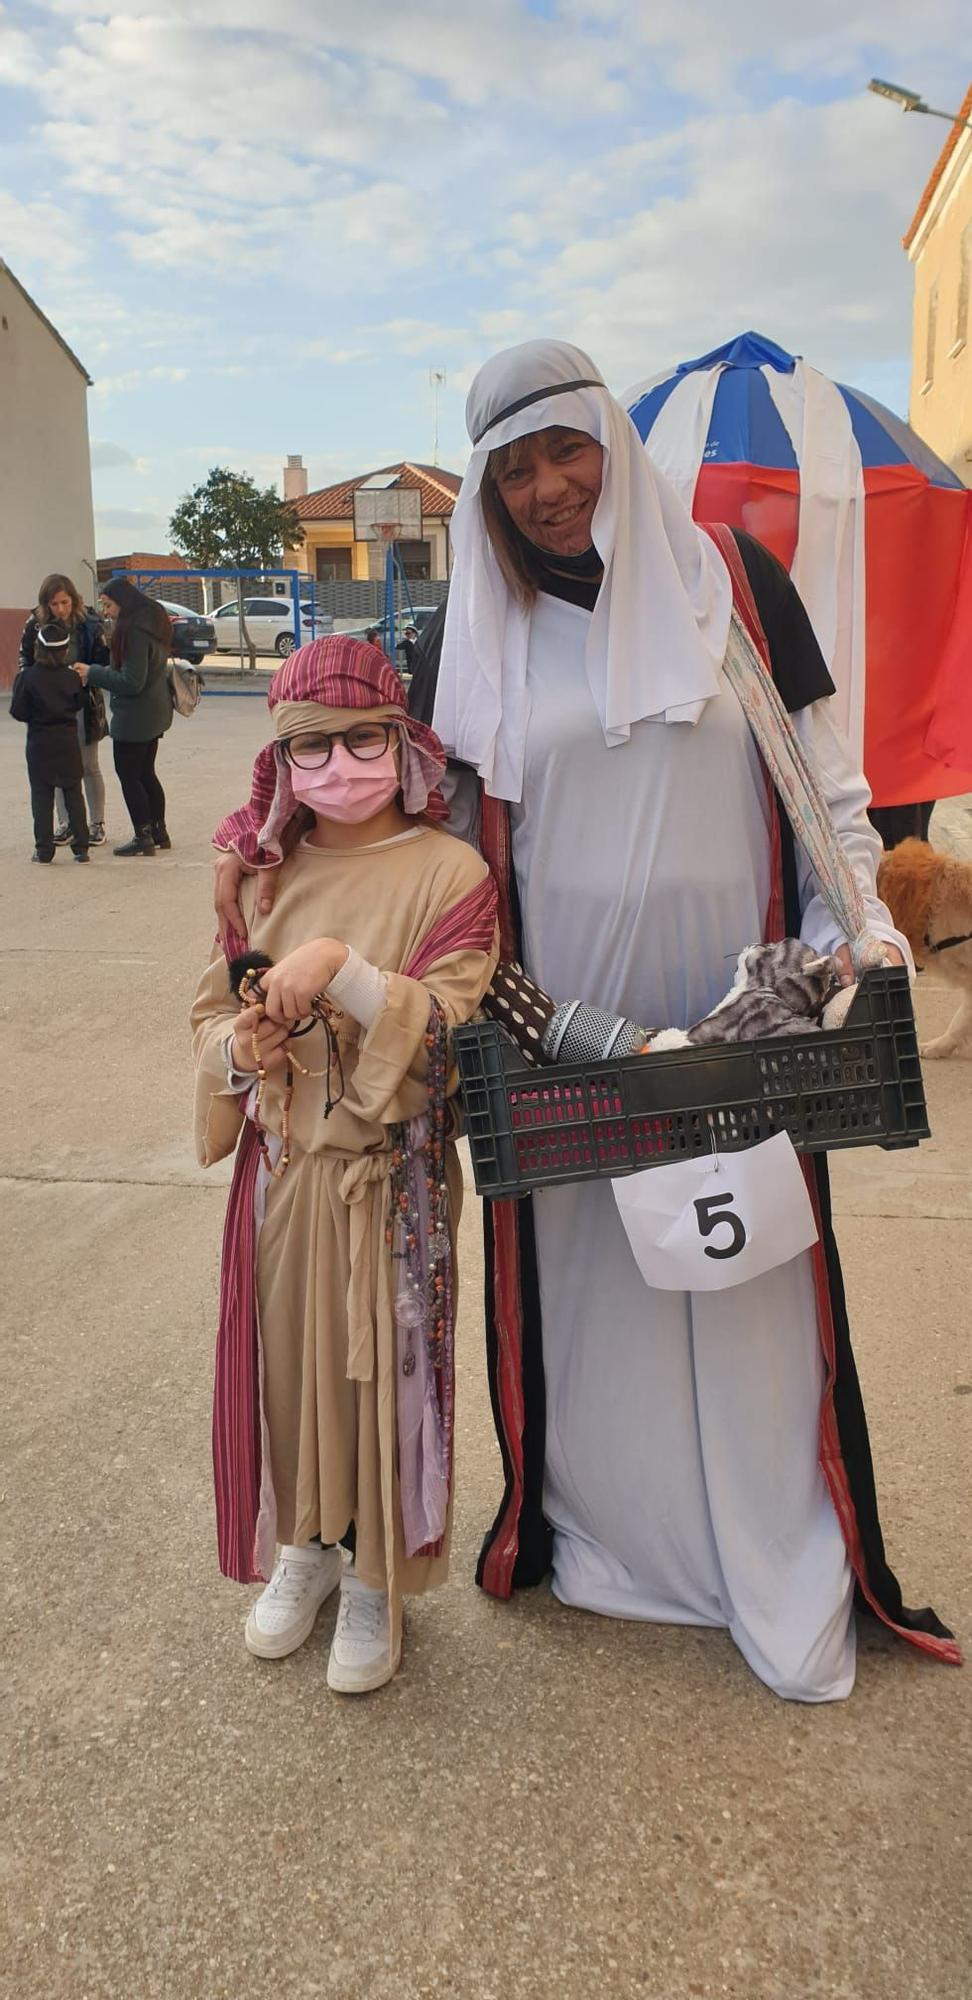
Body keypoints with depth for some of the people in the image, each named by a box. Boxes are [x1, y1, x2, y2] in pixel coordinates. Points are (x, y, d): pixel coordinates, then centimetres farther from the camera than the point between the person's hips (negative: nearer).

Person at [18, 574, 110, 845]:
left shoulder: (88, 624, -8)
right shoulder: (35, 625, -3)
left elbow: (103, 660, -3)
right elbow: (25, 660, 7)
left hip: (84, 703, -2)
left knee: (89, 767, 6)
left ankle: (96, 823, 16)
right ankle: (64, 824, 16)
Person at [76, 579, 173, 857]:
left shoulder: (134, 630, -21)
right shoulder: (152, 622, 9)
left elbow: (131, 682, -23)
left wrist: (92, 672, -15)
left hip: (134, 717, -10)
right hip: (155, 714, 10)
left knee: (128, 776, 0)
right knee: (146, 773, 17)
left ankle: (143, 836, 5)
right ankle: (159, 831, 24)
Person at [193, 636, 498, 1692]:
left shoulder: (450, 872, -11)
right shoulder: (267, 869, 3)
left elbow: (450, 1030, -18)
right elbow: (212, 1012, 9)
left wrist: (340, 967, -30)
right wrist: (238, 1047, -14)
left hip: (391, 1179, -4)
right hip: (280, 1169, 4)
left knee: (382, 1370, 8)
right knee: (285, 1361, 15)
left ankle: (376, 1579, 31)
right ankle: (303, 1545, 41)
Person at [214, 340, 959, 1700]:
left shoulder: (732, 579, 1)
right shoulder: (489, 633, 6)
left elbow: (827, 776, 2)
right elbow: (466, 828, 12)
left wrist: (852, 936, -6)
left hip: (732, 1001, -1)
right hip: (562, 1014, 2)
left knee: (748, 1275, 6)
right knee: (587, 1271, 9)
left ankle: (785, 1575, 23)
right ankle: (605, 1526, 31)